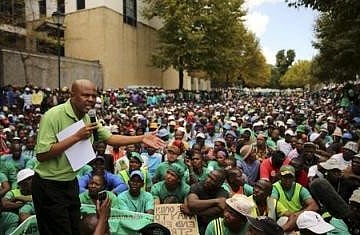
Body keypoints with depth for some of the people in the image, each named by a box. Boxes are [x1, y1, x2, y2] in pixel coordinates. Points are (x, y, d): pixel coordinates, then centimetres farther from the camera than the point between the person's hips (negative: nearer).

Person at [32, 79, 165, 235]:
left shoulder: (87, 118, 2)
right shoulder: (53, 116, -21)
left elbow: (109, 138, 5)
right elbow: (41, 155, -26)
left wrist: (141, 139, -3)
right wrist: (77, 137, -29)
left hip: (71, 182, 7)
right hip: (49, 186, -7)